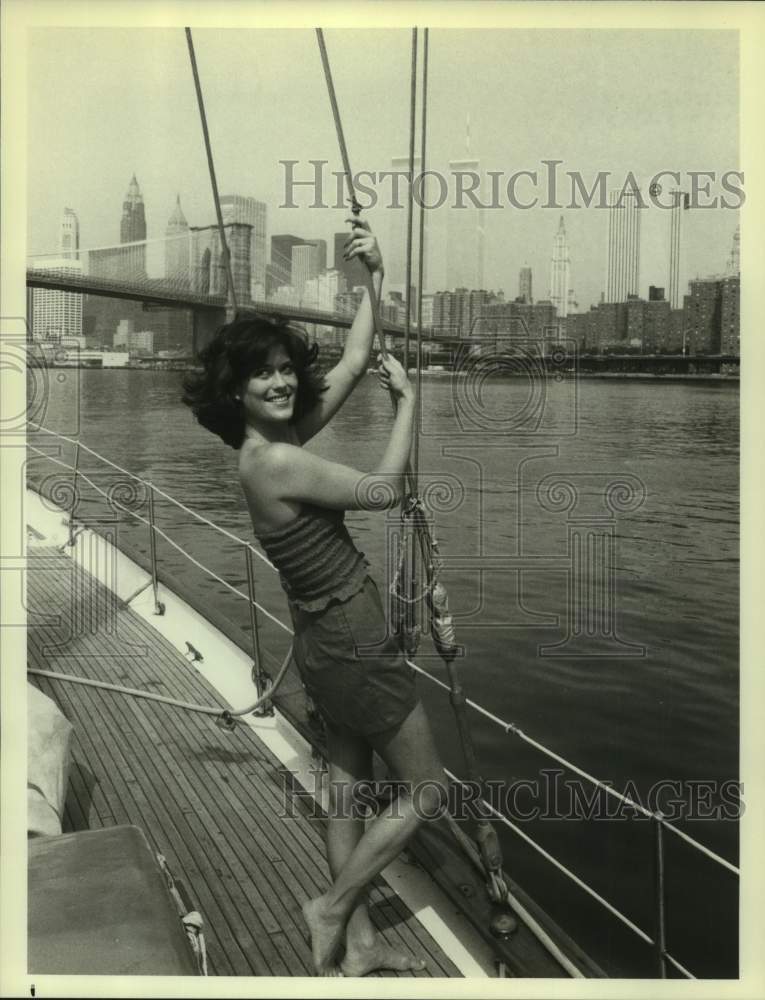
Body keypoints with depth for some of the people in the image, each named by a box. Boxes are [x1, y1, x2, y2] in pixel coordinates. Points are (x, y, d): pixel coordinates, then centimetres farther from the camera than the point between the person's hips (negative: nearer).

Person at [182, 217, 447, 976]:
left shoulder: (280, 440, 3)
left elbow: (354, 361, 10)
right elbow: (385, 490, -17)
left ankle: (358, 943, 31)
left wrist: (374, 277, 6)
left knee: (347, 787, 17)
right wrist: (407, 400, -8)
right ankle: (331, 909, 17)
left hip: (330, 642, 9)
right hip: (355, 647, -9)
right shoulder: (276, 462, -24)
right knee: (426, 790, 7)